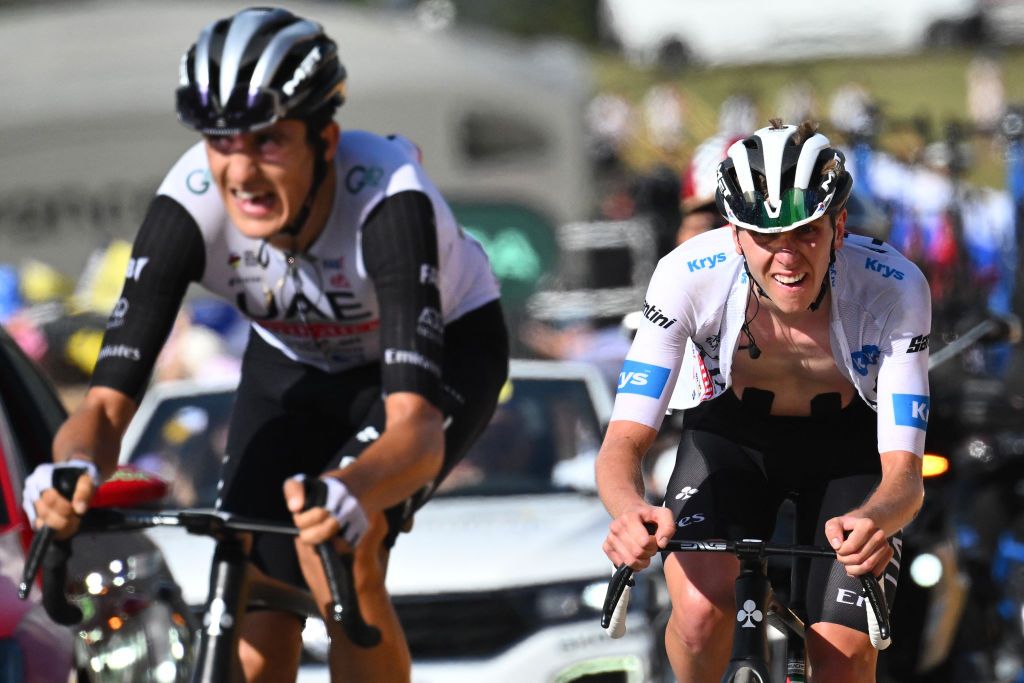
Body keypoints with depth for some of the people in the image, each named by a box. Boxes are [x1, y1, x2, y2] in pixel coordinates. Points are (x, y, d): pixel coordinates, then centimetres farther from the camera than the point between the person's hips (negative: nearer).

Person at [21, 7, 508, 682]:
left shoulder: (387, 198, -39)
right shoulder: (188, 205, -30)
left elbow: (416, 427, -47)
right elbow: (109, 402, -31)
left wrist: (349, 493, -69)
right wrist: (72, 471, -54)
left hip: (444, 347, -4)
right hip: (295, 365, 4)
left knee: (337, 548, -32)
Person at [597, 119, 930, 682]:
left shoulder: (894, 290, -32)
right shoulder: (688, 277, -31)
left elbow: (904, 472, -33)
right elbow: (622, 444, -32)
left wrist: (873, 522, -57)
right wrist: (630, 512, -56)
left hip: (850, 443, 0)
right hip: (731, 431, 0)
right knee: (701, 612, -27)